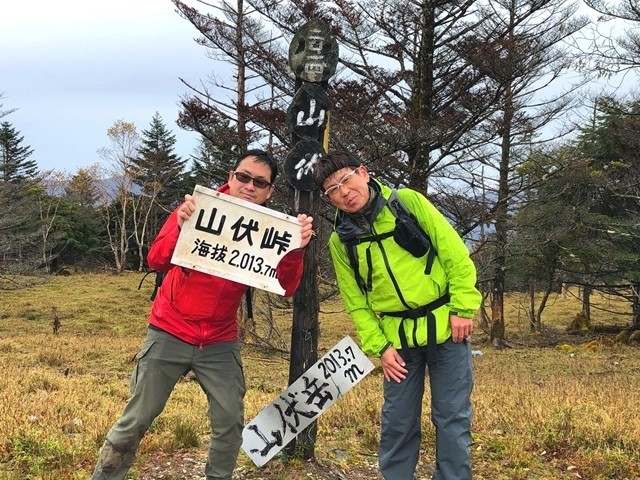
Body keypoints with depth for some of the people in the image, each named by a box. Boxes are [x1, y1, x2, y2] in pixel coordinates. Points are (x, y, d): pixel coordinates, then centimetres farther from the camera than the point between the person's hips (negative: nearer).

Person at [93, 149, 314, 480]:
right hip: (170, 335, -2)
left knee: (230, 423, 4)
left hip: (220, 344, 2)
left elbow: (286, 288, -15)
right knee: (136, 421, 4)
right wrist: (180, 227, -35)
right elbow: (156, 260, -16)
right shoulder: (198, 207, -10)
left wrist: (296, 249, -33)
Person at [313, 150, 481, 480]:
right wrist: (378, 347, -5)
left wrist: (463, 308, -9)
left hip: (445, 327, -2)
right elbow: (356, 302, 4)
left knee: (452, 418, 4)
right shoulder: (340, 240, -1)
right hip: (397, 339, 2)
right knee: (397, 422, 7)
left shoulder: (408, 202, -8)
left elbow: (456, 255, -6)